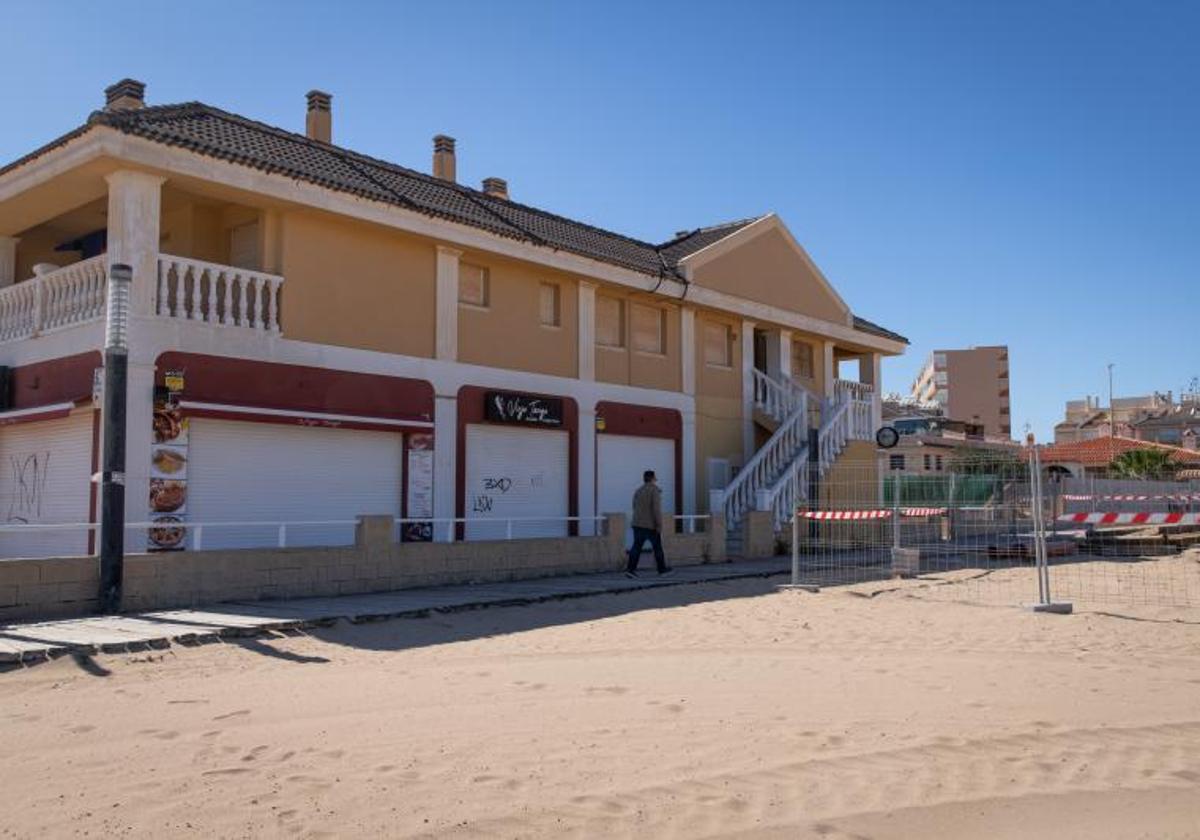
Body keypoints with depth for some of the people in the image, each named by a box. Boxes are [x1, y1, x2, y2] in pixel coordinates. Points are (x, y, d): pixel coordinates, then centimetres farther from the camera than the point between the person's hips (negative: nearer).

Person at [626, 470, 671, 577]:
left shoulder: (638, 491, 11)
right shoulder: (655, 491, -10)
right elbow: (657, 509, -19)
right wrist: (659, 526, -18)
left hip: (638, 524, 5)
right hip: (651, 525, -5)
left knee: (637, 547, -1)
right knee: (657, 546, 11)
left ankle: (630, 569, -14)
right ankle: (662, 568, 22)